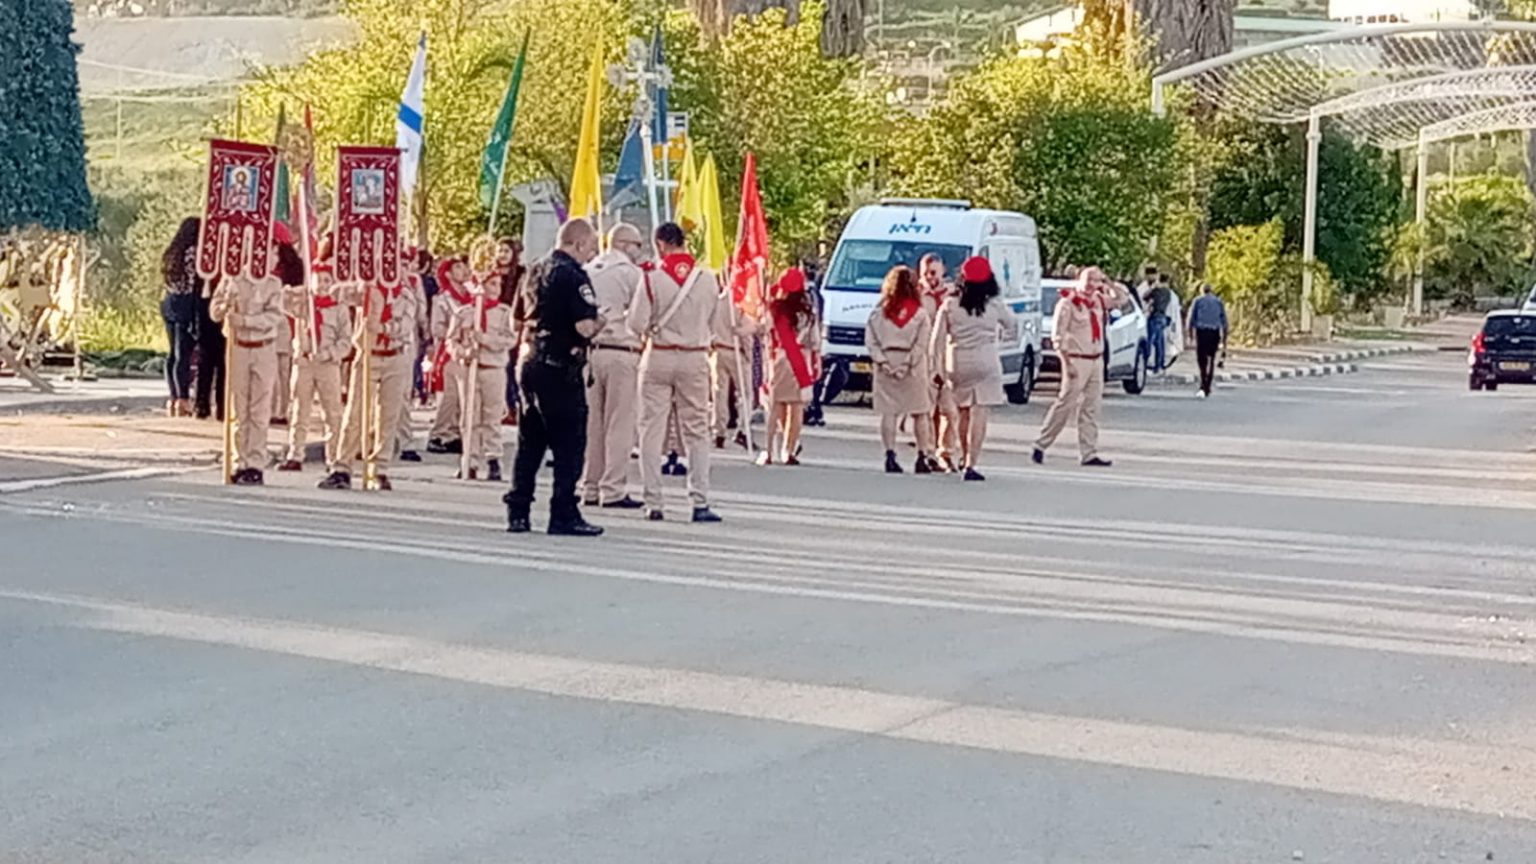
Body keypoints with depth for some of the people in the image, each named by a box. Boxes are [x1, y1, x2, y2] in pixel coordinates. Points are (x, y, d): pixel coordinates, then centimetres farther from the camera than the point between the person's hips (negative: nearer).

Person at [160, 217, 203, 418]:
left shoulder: (173, 254, 14)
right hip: (186, 306, -8)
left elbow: (170, 283, 14)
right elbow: (196, 285, -13)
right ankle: (183, 400, -8)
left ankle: (174, 398, 14)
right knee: (184, 354, -7)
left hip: (170, 304, 8)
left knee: (174, 354, 11)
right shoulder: (194, 253, -11)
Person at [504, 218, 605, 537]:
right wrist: (600, 322, -1)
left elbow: (518, 320, 20)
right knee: (569, 445, -2)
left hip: (530, 364, 8)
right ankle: (564, 515, -3)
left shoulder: (536, 271, 13)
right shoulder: (573, 275, -13)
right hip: (561, 369, -8)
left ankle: (517, 512, 13)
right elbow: (585, 327, -21)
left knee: (530, 442, 12)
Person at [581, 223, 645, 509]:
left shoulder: (588, 271, 11)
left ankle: (590, 488, 11)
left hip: (591, 350, 6)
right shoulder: (630, 272, -6)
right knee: (620, 423, -4)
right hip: (621, 351, -6)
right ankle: (613, 490, -6)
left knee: (592, 422, 9)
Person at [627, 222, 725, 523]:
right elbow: (715, 324, 6)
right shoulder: (707, 279, -2)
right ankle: (700, 503, 2)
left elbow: (636, 323, -9)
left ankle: (653, 503, 4)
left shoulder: (652, 279, -10)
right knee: (697, 431, 8)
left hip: (659, 358, -2)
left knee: (652, 430, 6)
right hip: (695, 358, 2)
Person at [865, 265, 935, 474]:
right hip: (914, 366, -1)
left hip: (886, 364, 1)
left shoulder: (879, 312, 1)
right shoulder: (919, 313, -4)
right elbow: (921, 344, -10)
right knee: (920, 413, 8)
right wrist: (908, 364, -8)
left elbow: (870, 341, -2)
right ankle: (923, 457, 8)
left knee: (889, 412, 5)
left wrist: (882, 362, -5)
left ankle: (890, 455, -3)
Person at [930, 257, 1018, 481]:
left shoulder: (950, 305, 0)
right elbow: (1012, 324, 13)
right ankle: (970, 465, -13)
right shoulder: (994, 305, -3)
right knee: (979, 415, -5)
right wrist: (1007, 335, 34)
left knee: (964, 413, 19)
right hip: (985, 364, -3)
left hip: (957, 364, 3)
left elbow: (938, 339, 0)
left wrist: (938, 366, 7)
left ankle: (965, 458, 32)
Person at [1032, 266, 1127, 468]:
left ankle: (1089, 454, 7)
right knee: (1065, 404, -7)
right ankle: (1041, 445, 3)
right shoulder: (1068, 303, -10)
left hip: (1096, 360, 7)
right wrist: (1067, 362, -17)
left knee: (1091, 408, 6)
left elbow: (1121, 298, 22)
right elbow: (1057, 335, -12)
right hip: (1077, 360, -7)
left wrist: (1106, 282, 5)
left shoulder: (1098, 300, 9)